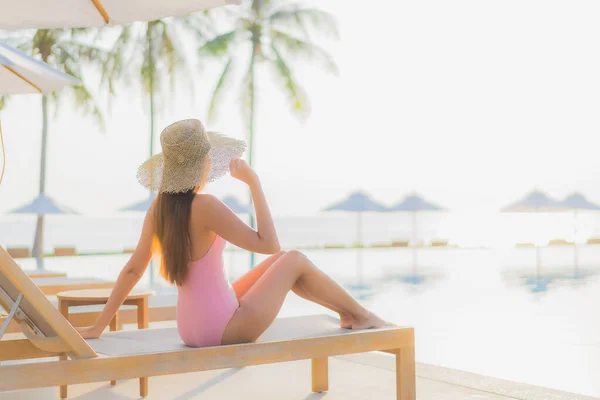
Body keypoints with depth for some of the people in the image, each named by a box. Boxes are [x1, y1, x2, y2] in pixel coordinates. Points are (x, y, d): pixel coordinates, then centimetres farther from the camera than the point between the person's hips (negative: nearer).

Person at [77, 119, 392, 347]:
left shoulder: (159, 207, 0)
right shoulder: (204, 206, -23)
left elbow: (133, 269, 3)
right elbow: (268, 243, -18)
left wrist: (98, 327, 10)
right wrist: (254, 182, -12)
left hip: (194, 326, 8)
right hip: (223, 328, -8)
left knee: (280, 262, 19)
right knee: (294, 260, 7)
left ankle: (347, 312, 29)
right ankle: (360, 315, 22)